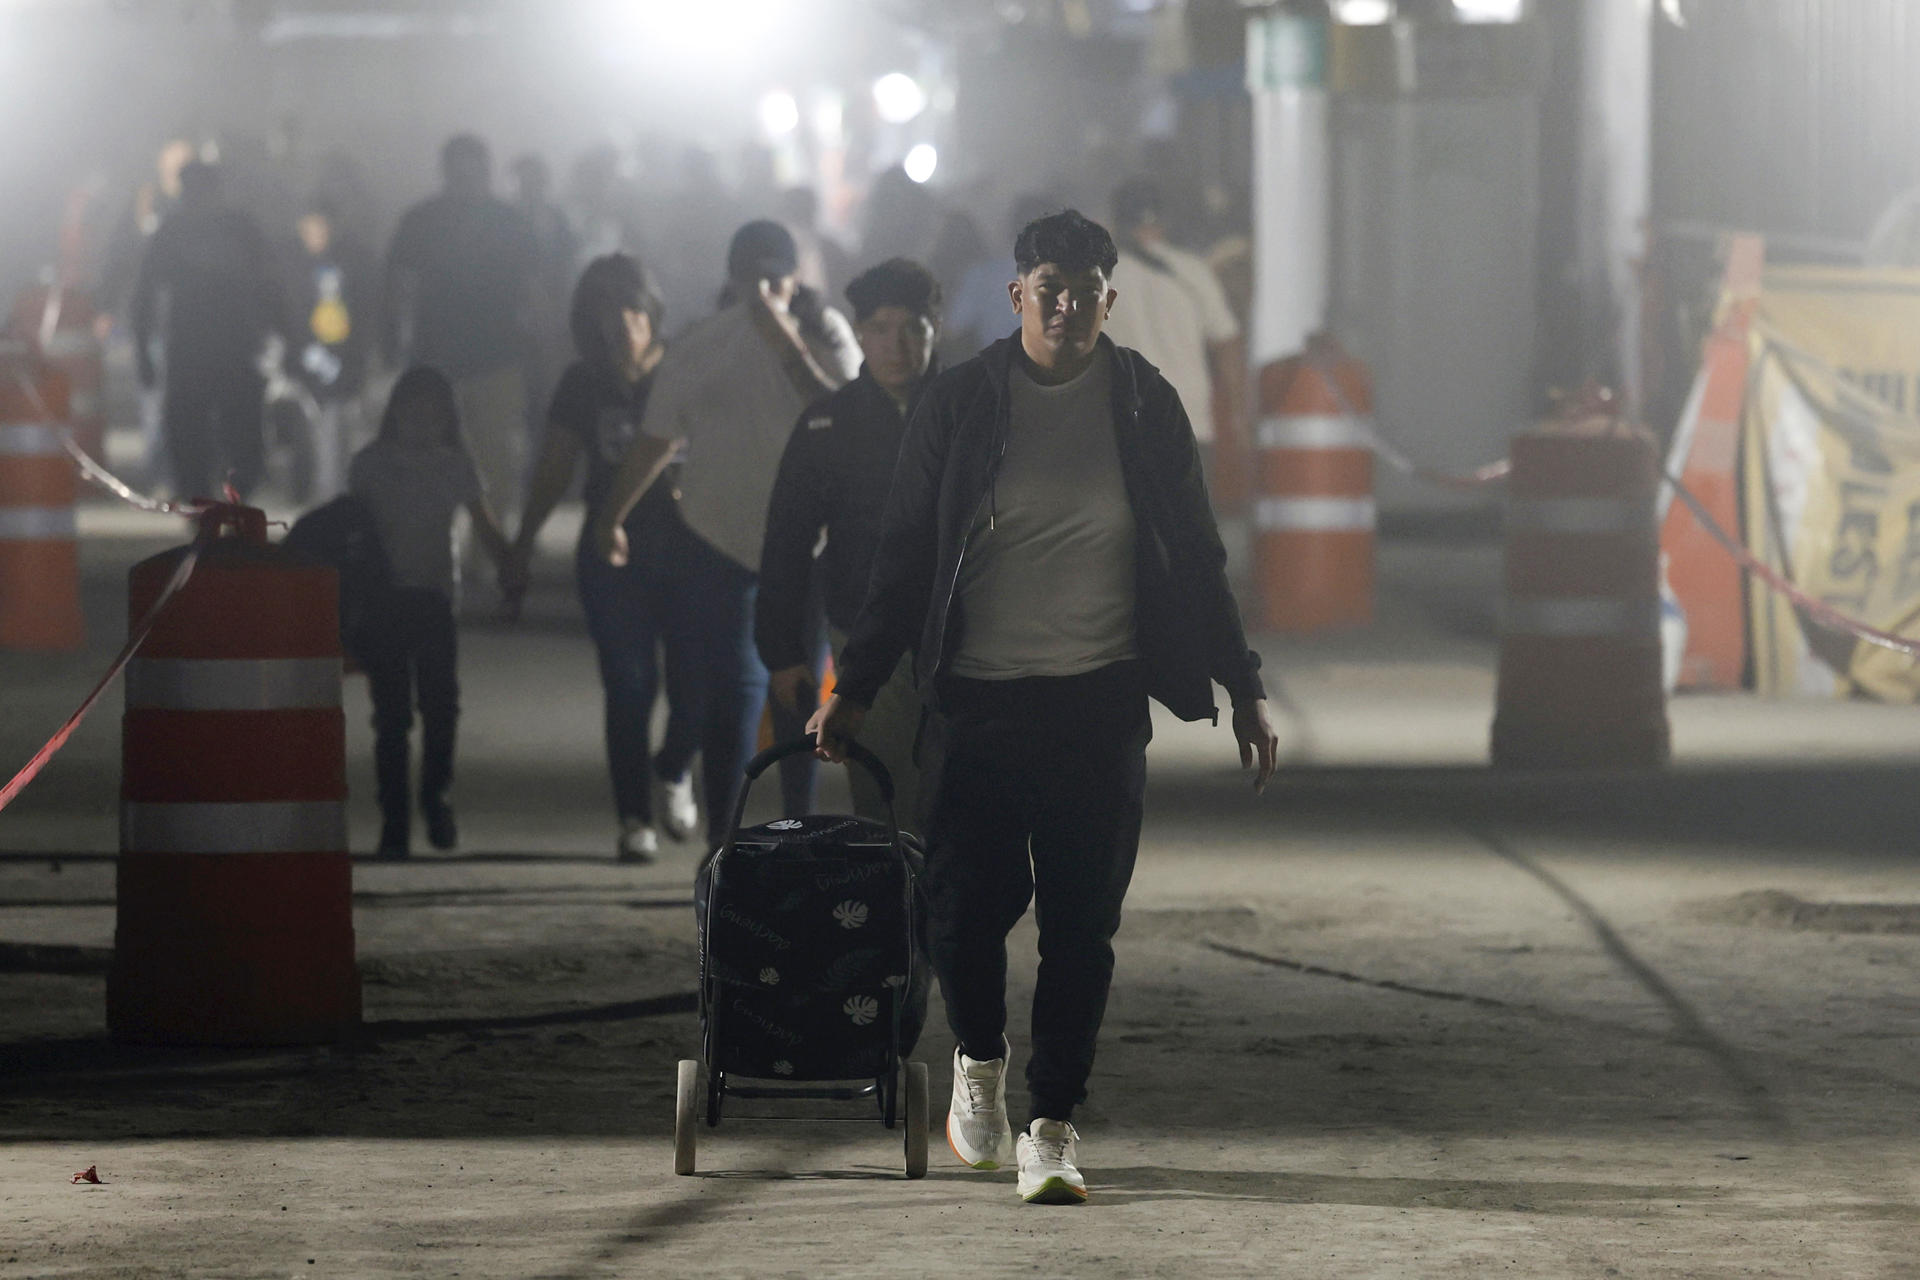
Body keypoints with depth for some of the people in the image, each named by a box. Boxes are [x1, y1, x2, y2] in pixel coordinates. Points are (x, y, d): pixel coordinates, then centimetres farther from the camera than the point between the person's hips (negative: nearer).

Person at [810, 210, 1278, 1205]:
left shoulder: (1145, 406, 5)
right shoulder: (958, 405, 2)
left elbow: (1196, 556, 10)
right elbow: (904, 556, 6)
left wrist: (1242, 687, 8)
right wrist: (856, 686, 3)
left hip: (1099, 703, 1)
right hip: (975, 701, -1)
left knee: (1081, 926, -2)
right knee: (964, 907, -3)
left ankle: (1051, 1124, 6)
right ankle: (979, 1060, 27)